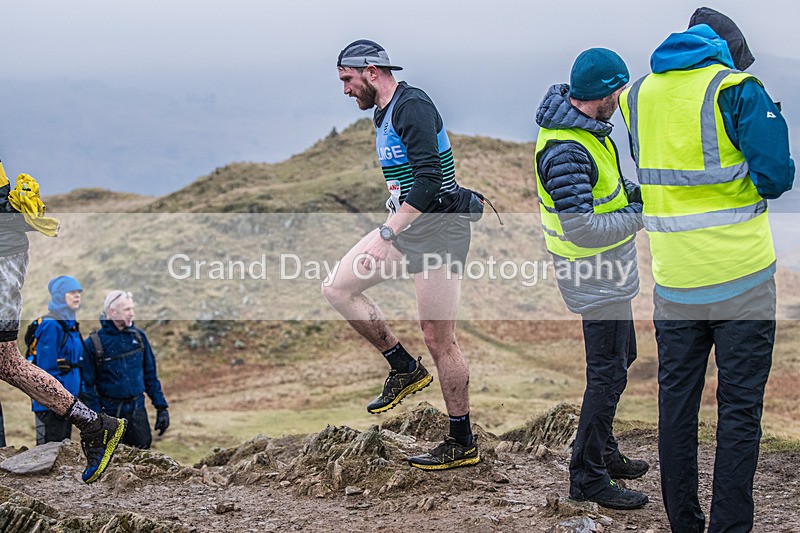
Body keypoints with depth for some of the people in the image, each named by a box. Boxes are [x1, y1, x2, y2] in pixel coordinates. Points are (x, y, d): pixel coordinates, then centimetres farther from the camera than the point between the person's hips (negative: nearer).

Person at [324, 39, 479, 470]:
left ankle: (463, 445, 7)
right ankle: (404, 369, 14)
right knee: (337, 288, 3)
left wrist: (386, 235, -29)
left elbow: (428, 179, -27)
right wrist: (388, 232, 28)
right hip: (407, 227, 10)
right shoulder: (383, 113, 14)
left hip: (437, 231, -10)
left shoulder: (413, 107, -17)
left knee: (438, 338, -5)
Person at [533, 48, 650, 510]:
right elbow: (581, 227, -31)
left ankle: (603, 452, 37)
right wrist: (638, 216, -20)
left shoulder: (586, 129, 4)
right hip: (596, 276, -11)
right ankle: (588, 476, 7)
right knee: (608, 373, -3)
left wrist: (631, 192, 4)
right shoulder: (565, 150, -29)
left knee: (621, 357, 22)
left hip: (608, 271, 11)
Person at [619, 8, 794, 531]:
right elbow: (775, 176, -12)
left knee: (677, 397, 13)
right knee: (740, 407, 3)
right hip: (740, 276, -4)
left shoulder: (639, 94, 8)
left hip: (674, 280, 5)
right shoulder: (737, 88, -9)